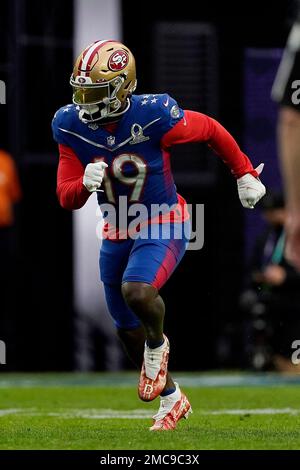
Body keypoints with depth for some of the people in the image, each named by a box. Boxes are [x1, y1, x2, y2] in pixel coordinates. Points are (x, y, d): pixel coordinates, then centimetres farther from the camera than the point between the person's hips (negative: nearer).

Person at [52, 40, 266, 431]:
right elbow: (67, 198, -10)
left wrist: (245, 175, 2)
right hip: (117, 232, 6)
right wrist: (85, 183, -33)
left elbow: (211, 130, -7)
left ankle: (157, 343, 2)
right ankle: (172, 399, 39)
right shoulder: (71, 127, -13)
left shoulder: (153, 117, -25)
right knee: (128, 329, 14)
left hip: (163, 226, -5)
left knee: (136, 290, -34)